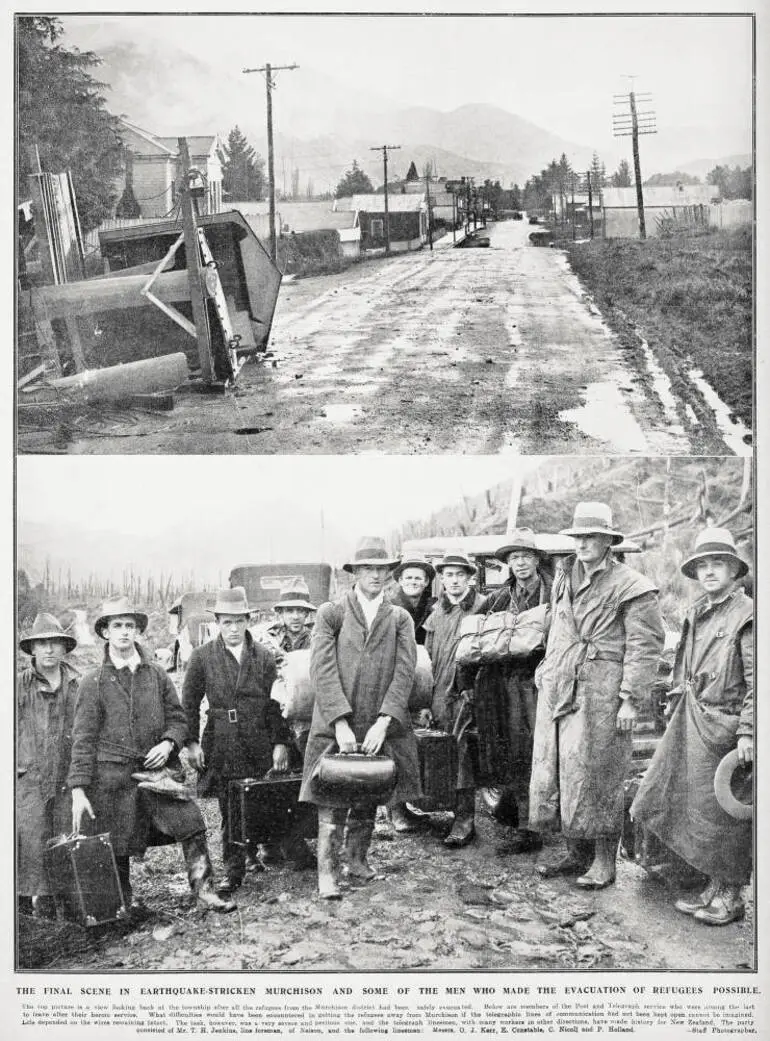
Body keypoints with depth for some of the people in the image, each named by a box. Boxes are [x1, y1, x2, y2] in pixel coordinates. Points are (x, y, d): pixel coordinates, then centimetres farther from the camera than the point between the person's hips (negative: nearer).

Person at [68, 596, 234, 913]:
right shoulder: (94, 682, 0)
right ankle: (123, 906, 26)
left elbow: (178, 718, 14)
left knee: (192, 824, -9)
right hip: (112, 774, -2)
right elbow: (84, 738, -2)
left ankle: (204, 892, 1)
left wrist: (168, 744, -8)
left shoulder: (156, 674, 8)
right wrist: (78, 789, -7)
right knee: (117, 845, 7)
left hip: (156, 768, 2)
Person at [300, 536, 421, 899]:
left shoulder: (400, 619, 8)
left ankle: (357, 859, 29)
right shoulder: (331, 613, 2)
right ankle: (328, 873, 6)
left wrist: (383, 722, -14)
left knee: (368, 801, 12)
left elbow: (404, 672, -2)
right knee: (332, 804, -3)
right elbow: (322, 669, -7)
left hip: (381, 727, 3)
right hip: (336, 725, -2)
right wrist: (341, 722, -17)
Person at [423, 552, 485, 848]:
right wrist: (427, 696, 12)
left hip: (466, 691, -5)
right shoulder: (437, 613, 14)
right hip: (440, 691, 5)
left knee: (461, 755, -9)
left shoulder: (482, 607, 0)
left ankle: (464, 822, -5)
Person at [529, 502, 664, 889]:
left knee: (597, 776, -2)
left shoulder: (631, 587, -6)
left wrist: (631, 698, -13)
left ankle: (604, 862, 11)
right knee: (554, 769, 9)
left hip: (600, 693, -7)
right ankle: (577, 853, 22)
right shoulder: (563, 579, 15)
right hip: (558, 689, 7)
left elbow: (646, 646, -9)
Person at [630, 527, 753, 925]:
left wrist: (747, 732, -18)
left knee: (723, 813, 2)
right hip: (692, 722, 7)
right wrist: (681, 703, 18)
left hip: (724, 724, -7)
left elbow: (756, 681, -15)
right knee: (693, 806, 11)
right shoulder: (697, 614, 11)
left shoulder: (747, 615, -11)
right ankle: (713, 888, 24)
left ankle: (730, 896, 16)